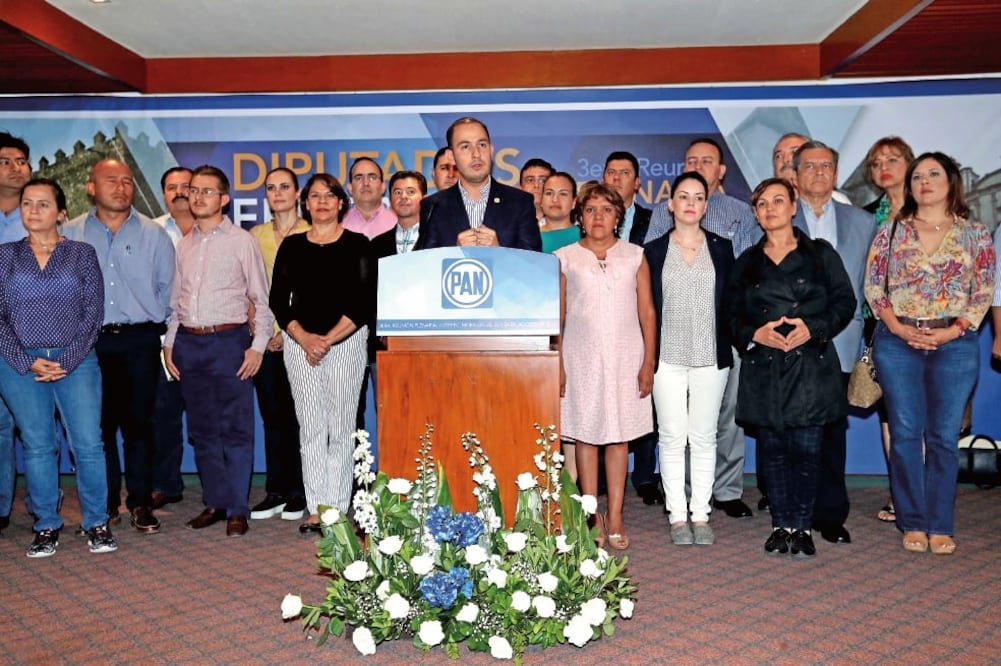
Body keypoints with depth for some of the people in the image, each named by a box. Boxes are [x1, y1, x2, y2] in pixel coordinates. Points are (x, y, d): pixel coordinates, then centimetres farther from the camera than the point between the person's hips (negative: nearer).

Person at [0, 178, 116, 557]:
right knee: (37, 447, 6)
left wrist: (67, 360, -8)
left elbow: (94, 312, 1)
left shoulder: (82, 254, 6)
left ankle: (97, 524, 9)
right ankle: (46, 526, 18)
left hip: (76, 362, -1)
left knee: (89, 444, -5)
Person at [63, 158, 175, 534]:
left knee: (138, 423, 4)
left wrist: (156, 324, 2)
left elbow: (168, 288, 7)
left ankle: (140, 503, 14)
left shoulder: (154, 235, 4)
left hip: (140, 341, -1)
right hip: (90, 342, 1)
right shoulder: (70, 235, 5)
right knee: (97, 424, 6)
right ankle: (105, 504, 18)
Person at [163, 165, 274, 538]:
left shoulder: (241, 241, -1)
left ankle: (237, 509, 7)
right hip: (188, 343, 5)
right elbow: (175, 299, 18)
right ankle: (215, 502, 21)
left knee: (236, 429, -2)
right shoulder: (184, 245, 14)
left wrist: (258, 346, -9)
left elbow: (262, 299, -2)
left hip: (229, 340, -5)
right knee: (201, 429, 10)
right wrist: (169, 342, 11)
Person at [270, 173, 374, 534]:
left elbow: (366, 301, -4)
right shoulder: (292, 246, 12)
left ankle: (336, 508, 4)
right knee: (310, 428, 3)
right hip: (300, 343, 3)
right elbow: (278, 300, 8)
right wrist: (304, 338, -7)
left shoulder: (357, 244, 3)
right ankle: (316, 508, 9)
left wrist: (328, 339, -10)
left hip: (346, 342, -3)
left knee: (340, 427, -2)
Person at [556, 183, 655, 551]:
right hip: (581, 357, 0)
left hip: (625, 356, 1)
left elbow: (647, 311, 6)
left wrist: (648, 362, 0)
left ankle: (615, 516, 10)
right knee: (585, 434, 2)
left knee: (619, 436, 2)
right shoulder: (565, 258, 5)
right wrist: (556, 364, -2)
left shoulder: (634, 256, 7)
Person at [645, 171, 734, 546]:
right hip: (668, 358, -1)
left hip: (711, 357, 1)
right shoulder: (653, 251, 5)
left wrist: (727, 347, 0)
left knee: (704, 439, 6)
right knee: (672, 438, 2)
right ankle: (678, 516, 12)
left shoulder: (722, 248, 8)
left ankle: (701, 515, 16)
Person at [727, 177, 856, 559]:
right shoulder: (747, 262, 13)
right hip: (763, 368, 2)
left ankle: (803, 527, 11)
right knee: (772, 447, 5)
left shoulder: (820, 253, 7)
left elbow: (845, 301, 2)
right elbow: (733, 314, 10)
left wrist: (813, 328, -14)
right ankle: (781, 525, 16)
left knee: (807, 447, -2)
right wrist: (755, 334, -10)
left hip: (811, 364, -2)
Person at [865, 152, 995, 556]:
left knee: (944, 436, 2)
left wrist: (953, 330, -10)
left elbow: (984, 292, 3)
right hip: (897, 342, 0)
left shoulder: (975, 234, 7)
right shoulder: (891, 232, 7)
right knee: (905, 432, 2)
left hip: (955, 344, 0)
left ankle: (940, 526, 12)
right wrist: (897, 327, -9)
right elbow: (873, 285, 4)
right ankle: (912, 523, 12)